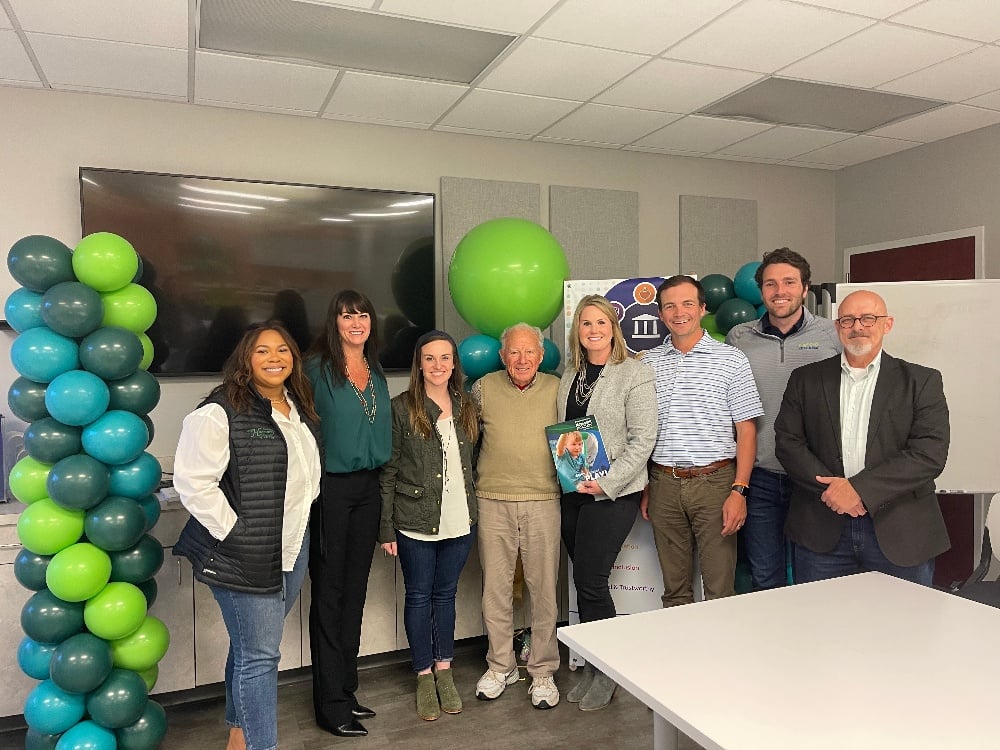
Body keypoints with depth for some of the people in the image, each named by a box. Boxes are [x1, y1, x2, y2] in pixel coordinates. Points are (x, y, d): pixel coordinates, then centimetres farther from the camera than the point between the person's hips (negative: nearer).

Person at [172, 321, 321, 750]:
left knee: (251, 647, 20)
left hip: (293, 549, 8)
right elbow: (193, 482, -19)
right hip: (244, 555, -7)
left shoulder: (299, 409, 10)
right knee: (259, 655, -1)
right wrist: (234, 532, -18)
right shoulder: (221, 412, -15)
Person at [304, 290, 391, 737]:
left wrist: (380, 477, 13)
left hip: (367, 487, 6)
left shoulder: (376, 373, 11)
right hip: (331, 487, -6)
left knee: (355, 591, 13)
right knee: (329, 594, 3)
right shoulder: (317, 369, -8)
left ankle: (345, 689, 27)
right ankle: (331, 704, 15)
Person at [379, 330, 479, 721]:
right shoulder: (401, 408, -7)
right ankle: (424, 676, 26)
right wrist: (386, 528, -8)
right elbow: (388, 471, -6)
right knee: (419, 596, 10)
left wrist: (475, 511, 6)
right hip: (415, 522, -3)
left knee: (446, 593, 16)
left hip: (459, 521, 3)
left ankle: (444, 670, 31)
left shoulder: (467, 407, 5)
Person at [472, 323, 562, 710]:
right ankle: (500, 666, 28)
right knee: (495, 588, 9)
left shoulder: (556, 389, 4)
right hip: (493, 503, 0)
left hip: (543, 501, 0)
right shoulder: (484, 388, 3)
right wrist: (469, 486, 6)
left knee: (544, 589, 5)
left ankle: (543, 672, 22)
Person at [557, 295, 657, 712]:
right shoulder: (570, 375, 12)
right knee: (586, 581, 11)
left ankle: (607, 672, 16)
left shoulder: (635, 373, -7)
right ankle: (594, 666, 26)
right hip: (572, 491, 6)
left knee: (589, 580, -5)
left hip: (613, 494, -6)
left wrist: (607, 482, -16)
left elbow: (643, 438, -11)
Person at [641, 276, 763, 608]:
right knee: (674, 588, 13)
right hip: (664, 484, 3)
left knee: (720, 589, 3)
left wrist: (739, 490, -10)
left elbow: (746, 430, -2)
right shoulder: (647, 363, 8)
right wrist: (643, 488, 8)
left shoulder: (731, 359, 0)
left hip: (715, 482, -2)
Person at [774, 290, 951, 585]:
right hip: (822, 531, 1)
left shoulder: (922, 381, 2)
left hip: (899, 531, -1)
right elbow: (787, 442, 1)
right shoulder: (806, 379, 7)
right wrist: (832, 489, -13)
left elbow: (930, 454, -8)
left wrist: (859, 488, -15)